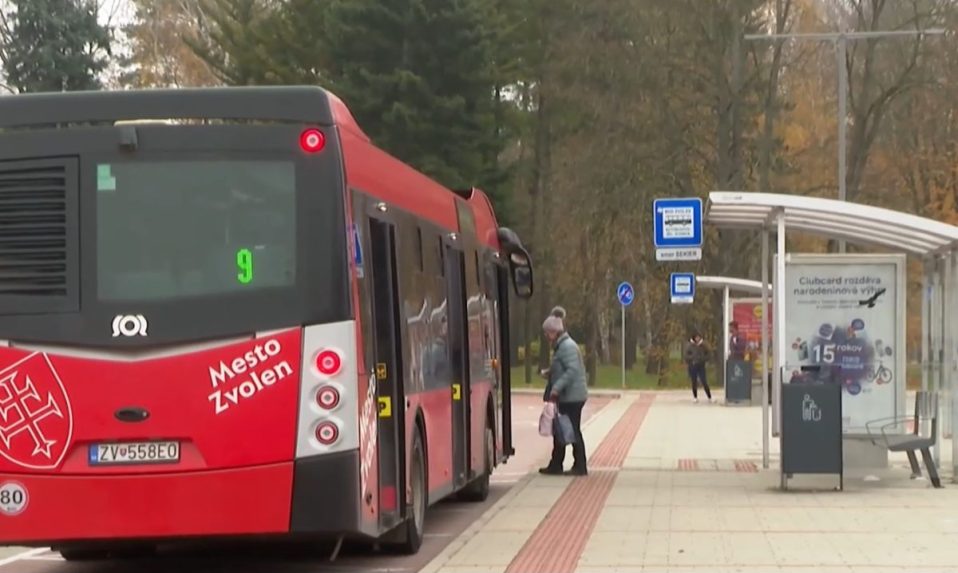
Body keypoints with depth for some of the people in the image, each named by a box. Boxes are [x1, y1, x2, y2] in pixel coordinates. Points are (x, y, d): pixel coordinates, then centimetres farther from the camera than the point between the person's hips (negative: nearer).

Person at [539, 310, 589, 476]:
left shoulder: (568, 346, -16)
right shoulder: (560, 346, 16)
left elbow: (572, 370, -25)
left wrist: (556, 388, -27)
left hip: (572, 397, -10)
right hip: (565, 397, 10)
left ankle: (580, 467, 1)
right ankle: (555, 465, 16)